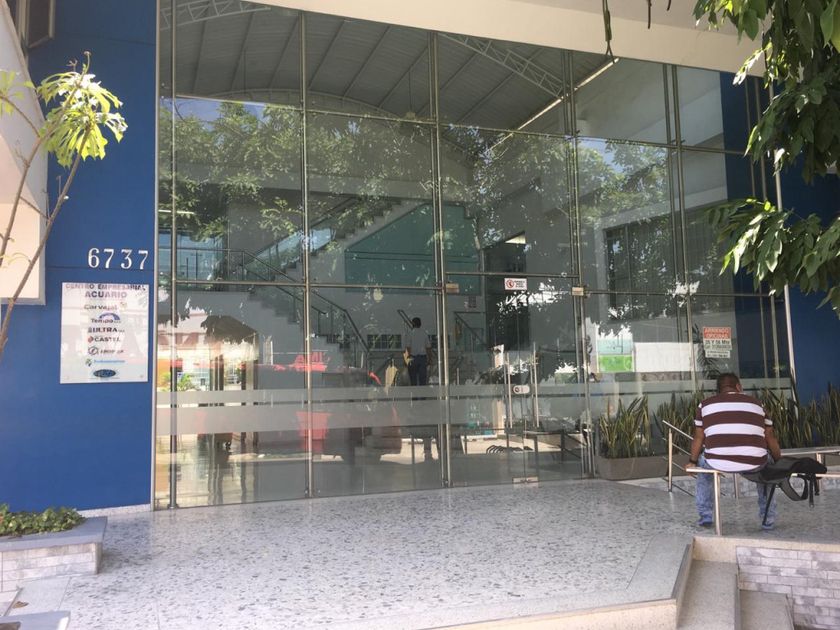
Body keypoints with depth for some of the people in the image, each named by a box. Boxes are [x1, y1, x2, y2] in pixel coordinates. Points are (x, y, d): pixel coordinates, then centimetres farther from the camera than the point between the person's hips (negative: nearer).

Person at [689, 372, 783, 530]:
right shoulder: (756, 403, 17)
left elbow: (699, 438, 14)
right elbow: (770, 438, 19)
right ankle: (768, 518, 36)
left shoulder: (705, 404, 13)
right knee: (766, 462, 35)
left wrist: (693, 461, 29)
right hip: (753, 464, 1)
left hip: (718, 463, -1)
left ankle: (705, 516, 30)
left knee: (703, 461, 33)